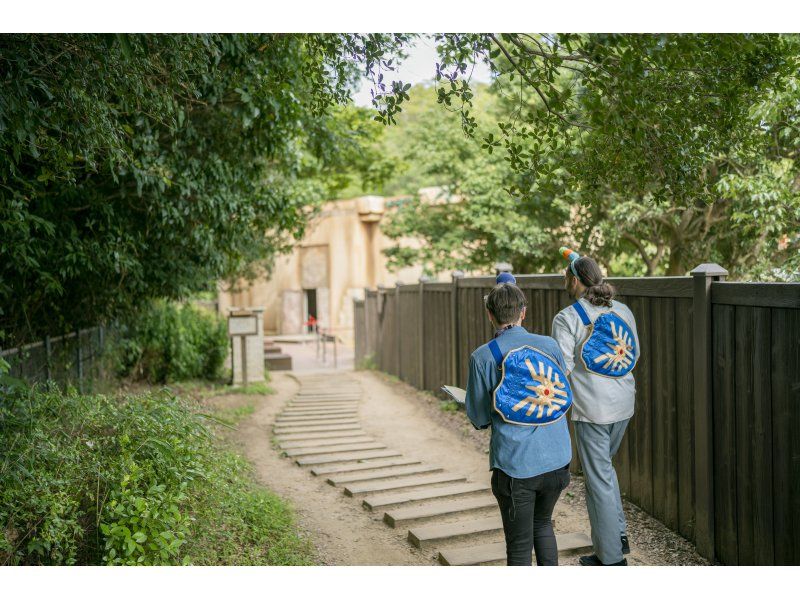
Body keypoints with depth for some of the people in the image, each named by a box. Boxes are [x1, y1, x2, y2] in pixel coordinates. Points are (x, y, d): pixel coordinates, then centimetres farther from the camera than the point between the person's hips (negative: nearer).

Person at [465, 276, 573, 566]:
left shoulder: (483, 357, -10)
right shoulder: (549, 345, -1)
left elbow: (479, 418, -3)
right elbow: (564, 395, 12)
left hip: (515, 466, -4)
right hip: (557, 459, 4)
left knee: (519, 544, 11)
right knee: (543, 524, 27)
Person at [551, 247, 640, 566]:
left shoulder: (567, 318, -12)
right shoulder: (622, 310, 7)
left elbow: (563, 367, -16)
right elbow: (635, 354, 15)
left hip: (591, 409, -7)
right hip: (624, 403, 7)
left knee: (599, 479, 3)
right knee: (604, 467, 25)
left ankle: (611, 557, 12)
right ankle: (619, 534, 25)